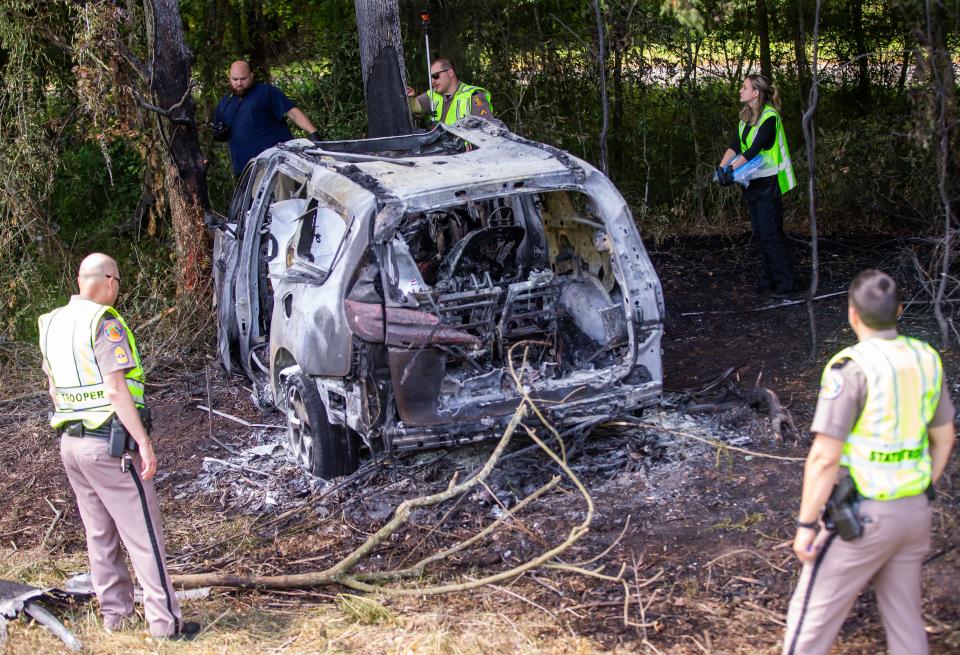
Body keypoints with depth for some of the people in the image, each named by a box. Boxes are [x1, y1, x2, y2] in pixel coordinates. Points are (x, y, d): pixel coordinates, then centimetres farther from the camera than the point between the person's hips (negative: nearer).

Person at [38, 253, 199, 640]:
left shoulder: (52, 323, 9)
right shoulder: (104, 323, -16)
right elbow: (116, 391, -21)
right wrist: (145, 443, -19)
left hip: (70, 443, 8)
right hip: (110, 444, -8)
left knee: (99, 534, 16)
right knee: (142, 534, -1)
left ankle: (114, 615, 24)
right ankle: (165, 622, 2)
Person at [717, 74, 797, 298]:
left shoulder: (769, 116, -16)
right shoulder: (746, 116, 10)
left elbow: (755, 149, -23)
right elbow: (735, 145, 3)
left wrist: (732, 168, -27)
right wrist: (721, 166, -11)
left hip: (768, 183, -9)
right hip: (752, 183, 9)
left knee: (770, 233, -8)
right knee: (760, 233, 12)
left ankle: (786, 282, -3)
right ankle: (768, 279, 20)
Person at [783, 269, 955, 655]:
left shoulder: (852, 367, -20)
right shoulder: (925, 359, 3)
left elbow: (825, 457, -21)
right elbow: (944, 437, 13)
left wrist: (805, 525, -14)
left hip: (863, 517, -7)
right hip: (914, 510, 7)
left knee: (813, 611, 5)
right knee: (903, 613, 18)